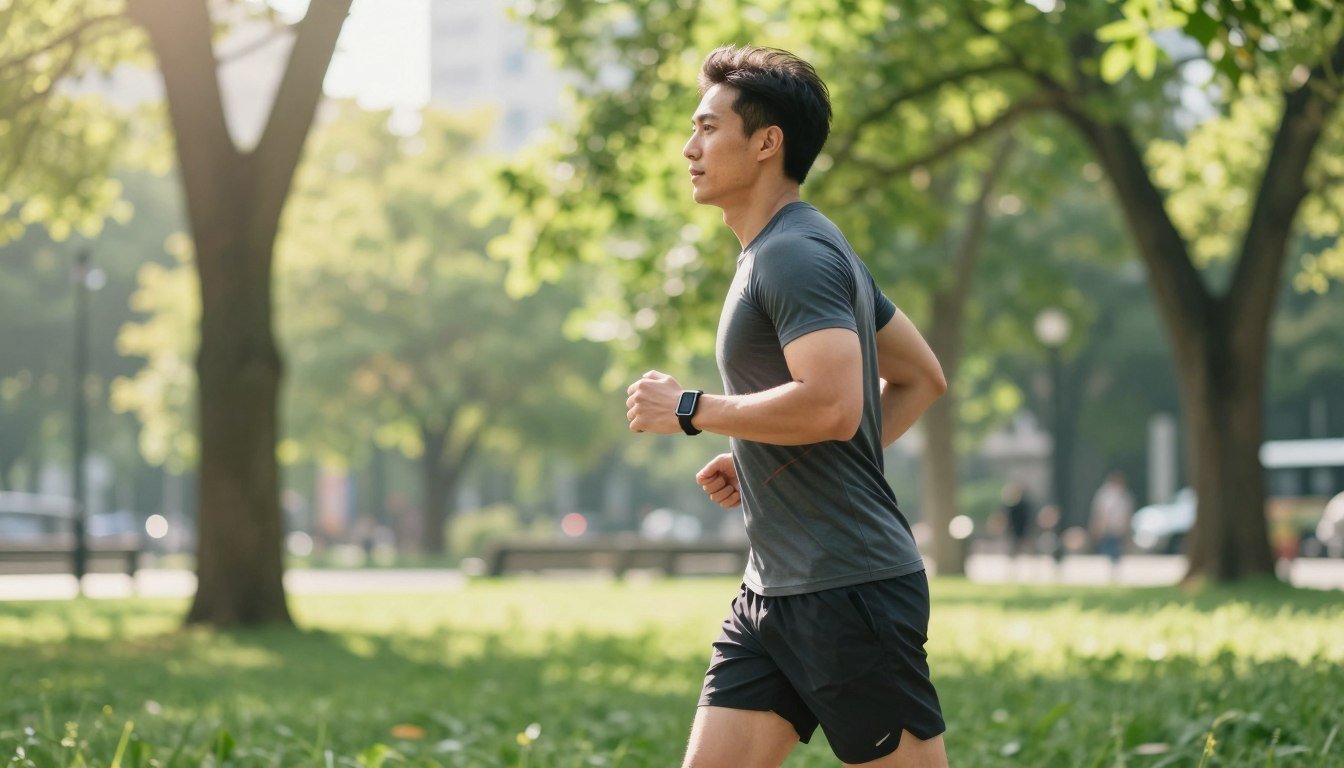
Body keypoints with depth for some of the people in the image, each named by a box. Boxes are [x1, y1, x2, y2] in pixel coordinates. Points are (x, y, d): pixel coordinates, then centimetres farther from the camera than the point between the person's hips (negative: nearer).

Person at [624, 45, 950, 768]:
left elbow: (834, 405, -29)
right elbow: (921, 377, 25)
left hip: (850, 591, -10)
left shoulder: (796, 254, -14)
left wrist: (691, 409, -16)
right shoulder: (773, 252, 18)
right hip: (772, 593, 10)